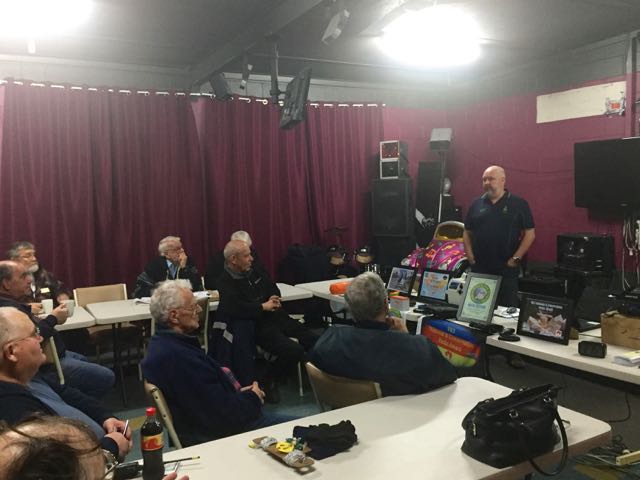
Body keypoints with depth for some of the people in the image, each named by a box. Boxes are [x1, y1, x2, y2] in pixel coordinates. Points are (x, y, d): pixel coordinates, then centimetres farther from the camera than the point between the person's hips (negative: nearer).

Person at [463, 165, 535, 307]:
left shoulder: (519, 204, 0)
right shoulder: (476, 205, 10)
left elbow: (530, 233, -2)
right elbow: (467, 232, 16)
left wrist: (516, 258, -9)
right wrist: (469, 254, 2)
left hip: (506, 270, -3)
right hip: (479, 269, 3)